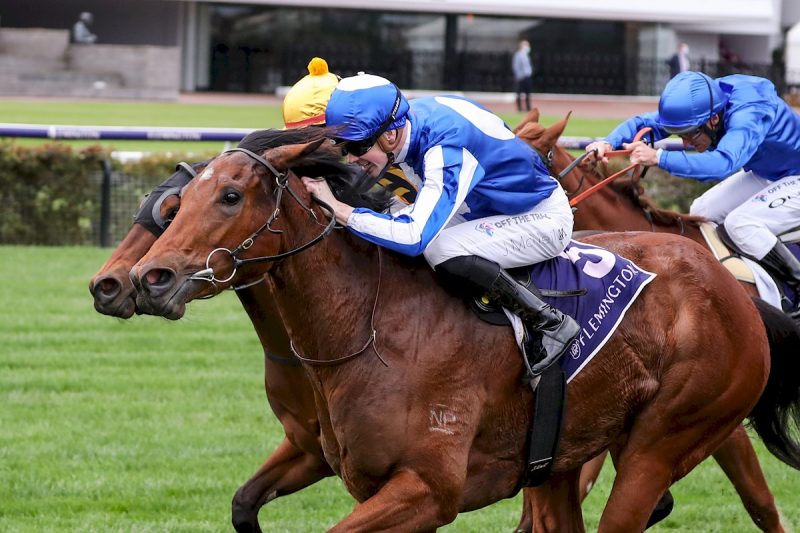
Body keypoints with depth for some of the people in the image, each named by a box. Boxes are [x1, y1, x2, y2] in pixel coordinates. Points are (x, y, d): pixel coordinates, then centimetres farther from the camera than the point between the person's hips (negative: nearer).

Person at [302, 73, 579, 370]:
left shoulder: (446, 150, -34)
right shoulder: (411, 116, -9)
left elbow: (415, 237, -41)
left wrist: (338, 209, -39)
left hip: (545, 219, -9)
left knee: (441, 251, -30)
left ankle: (552, 324, -16)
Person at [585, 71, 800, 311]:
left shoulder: (748, 115, -38)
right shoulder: (696, 106, -14)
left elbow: (723, 163, -53)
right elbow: (645, 123, -11)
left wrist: (658, 157, -59)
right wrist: (608, 143, -31)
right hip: (763, 174, 9)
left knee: (740, 222, -25)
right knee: (702, 212, 3)